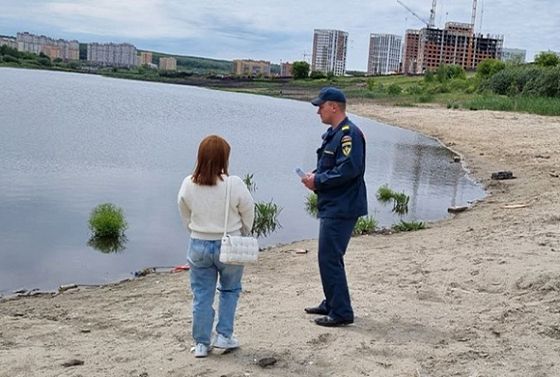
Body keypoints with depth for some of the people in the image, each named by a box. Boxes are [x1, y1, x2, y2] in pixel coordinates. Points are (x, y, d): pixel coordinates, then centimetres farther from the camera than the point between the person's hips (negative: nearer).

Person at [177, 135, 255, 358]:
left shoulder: (188, 185, -7)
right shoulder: (234, 184, -17)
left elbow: (186, 218, 5)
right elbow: (248, 214, -5)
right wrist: (242, 236, 13)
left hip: (199, 245, 2)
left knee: (202, 295, 11)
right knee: (230, 291, 18)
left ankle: (201, 343, 15)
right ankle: (224, 335, 17)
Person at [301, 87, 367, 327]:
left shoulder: (349, 134, -17)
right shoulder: (333, 133, 16)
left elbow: (349, 169, -26)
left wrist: (318, 181, -17)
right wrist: (315, 176, 4)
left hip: (341, 209, -11)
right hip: (331, 206, 11)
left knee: (330, 258, -7)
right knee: (329, 257, 19)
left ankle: (341, 312, 1)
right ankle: (331, 304, 31)